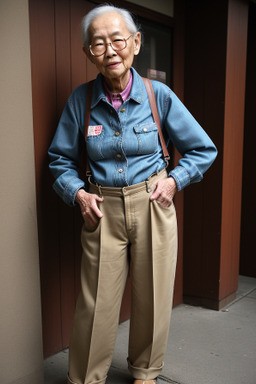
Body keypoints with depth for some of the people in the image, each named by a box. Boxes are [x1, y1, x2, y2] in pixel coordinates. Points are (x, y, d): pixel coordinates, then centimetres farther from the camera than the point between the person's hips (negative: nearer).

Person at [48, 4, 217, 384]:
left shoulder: (159, 95, -4)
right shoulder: (80, 100, -3)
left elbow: (203, 150, 6)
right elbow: (60, 159, 9)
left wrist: (174, 180, -6)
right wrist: (77, 192, -7)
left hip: (153, 207, 1)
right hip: (102, 211, 0)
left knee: (153, 298, 12)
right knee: (96, 304, 3)